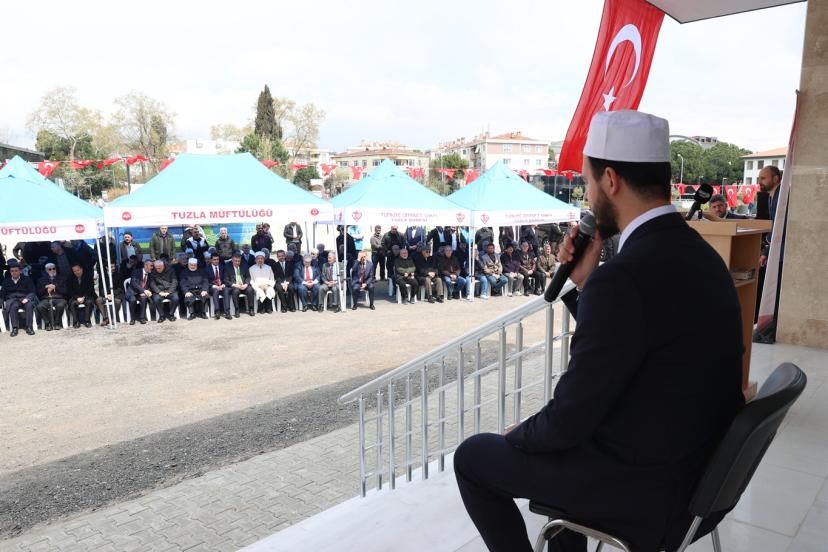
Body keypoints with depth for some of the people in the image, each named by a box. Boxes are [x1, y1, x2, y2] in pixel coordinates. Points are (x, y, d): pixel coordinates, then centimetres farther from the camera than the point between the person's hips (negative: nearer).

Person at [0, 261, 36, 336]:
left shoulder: (27, 279, 14)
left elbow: (32, 292, 7)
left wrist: (27, 298, -13)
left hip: (24, 299, -1)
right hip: (12, 300, 1)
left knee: (30, 305, -35)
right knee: (13, 306, -36)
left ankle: (29, 327, -34)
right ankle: (14, 328, -36)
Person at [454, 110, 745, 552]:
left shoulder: (622, 277, -28)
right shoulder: (699, 255, 2)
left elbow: (569, 419, -21)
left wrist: (517, 435, -1)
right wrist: (583, 283, 1)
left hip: (646, 491, -9)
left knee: (472, 456, 7)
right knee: (555, 438, 30)